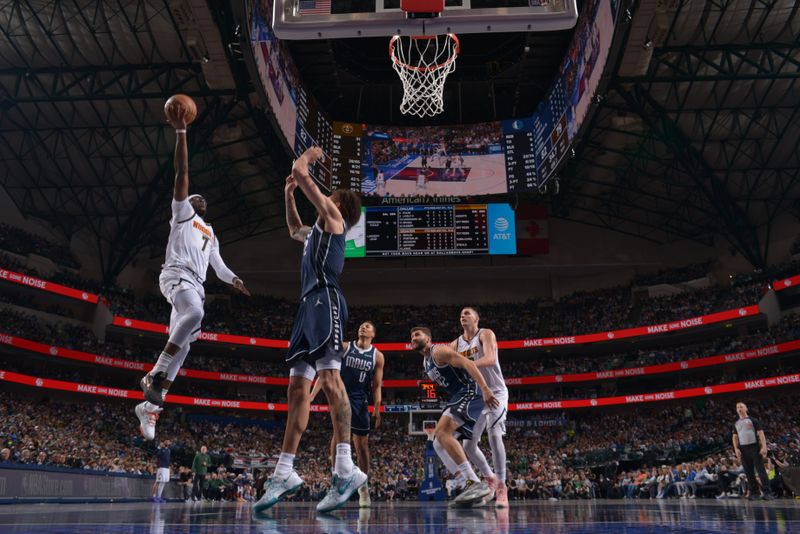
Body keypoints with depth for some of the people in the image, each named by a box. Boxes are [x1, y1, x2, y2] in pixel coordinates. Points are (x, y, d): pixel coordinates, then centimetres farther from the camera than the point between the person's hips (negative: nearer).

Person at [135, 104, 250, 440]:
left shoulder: (210, 233, 33)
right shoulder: (182, 212, 14)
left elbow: (218, 265, 38)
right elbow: (182, 173, 4)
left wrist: (234, 280, 21)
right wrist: (181, 132, -1)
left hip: (196, 285, 8)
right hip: (176, 275, -7)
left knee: (183, 344, -2)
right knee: (195, 313, -37)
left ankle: (150, 405, 2)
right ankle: (155, 375, -31)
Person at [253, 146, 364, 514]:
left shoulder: (333, 217, 7)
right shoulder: (317, 230, 31)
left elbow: (299, 173, 4)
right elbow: (294, 230, 52)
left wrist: (304, 161, 25)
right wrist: (288, 195, 45)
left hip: (324, 300, -10)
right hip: (309, 306, 10)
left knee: (329, 377, -23)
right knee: (298, 388, 3)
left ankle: (346, 469, -30)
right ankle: (284, 474, 4)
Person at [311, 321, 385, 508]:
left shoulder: (377, 356, 5)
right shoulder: (344, 347, 2)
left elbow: (376, 386, 6)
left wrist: (377, 409, -5)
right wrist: (312, 395, -8)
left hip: (360, 401, 1)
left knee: (362, 444, 5)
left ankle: (363, 486, 18)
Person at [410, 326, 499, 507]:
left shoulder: (439, 351, -9)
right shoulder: (426, 363, 22)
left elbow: (468, 364, -21)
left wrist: (485, 389, -32)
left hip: (469, 392, -10)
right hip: (460, 397, 11)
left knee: (442, 433, -26)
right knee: (439, 444, 8)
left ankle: (476, 484, -30)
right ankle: (472, 485, 5)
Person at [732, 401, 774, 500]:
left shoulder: (753, 420, 4)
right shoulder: (736, 423, 16)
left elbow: (761, 434, -3)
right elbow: (735, 437, 14)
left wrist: (764, 447, -15)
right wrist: (736, 449, 0)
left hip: (754, 447, -4)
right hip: (743, 449, 4)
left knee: (761, 470, -7)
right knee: (748, 472, 4)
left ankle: (767, 492, -8)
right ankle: (754, 492, 8)